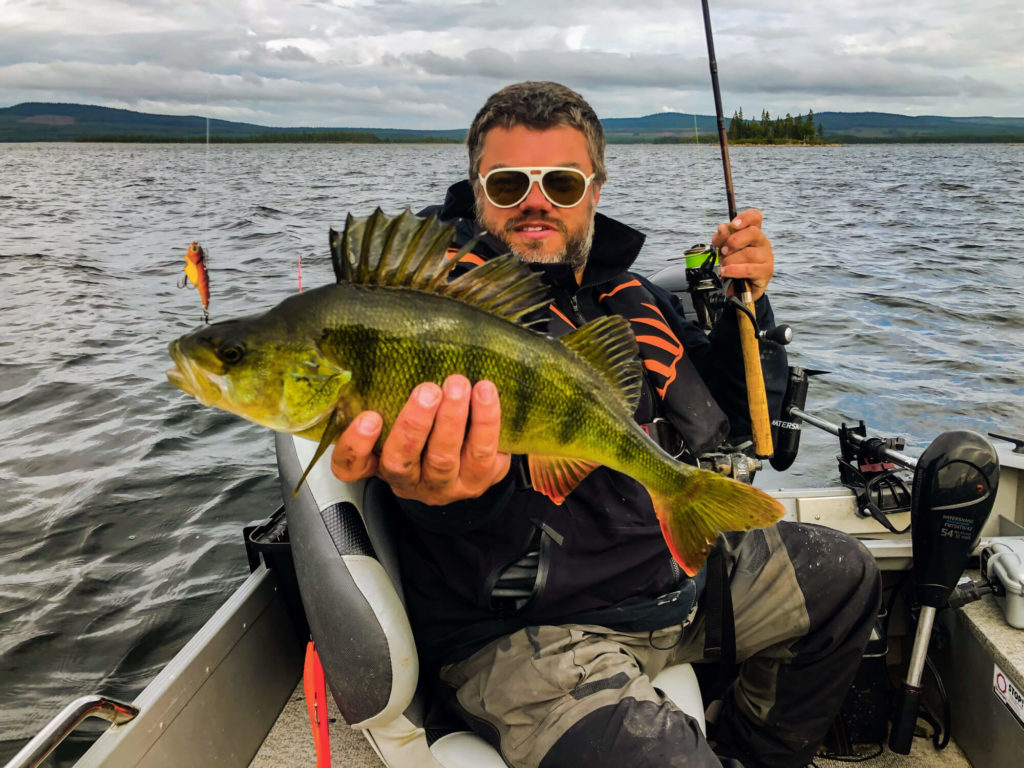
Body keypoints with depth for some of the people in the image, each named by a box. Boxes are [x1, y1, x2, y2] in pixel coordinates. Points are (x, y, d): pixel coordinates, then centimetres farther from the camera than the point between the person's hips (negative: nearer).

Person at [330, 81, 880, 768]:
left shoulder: (628, 295, 9)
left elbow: (720, 421, 17)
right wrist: (458, 486, -55)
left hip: (672, 575, 8)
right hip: (525, 630, -7)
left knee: (841, 572, 16)